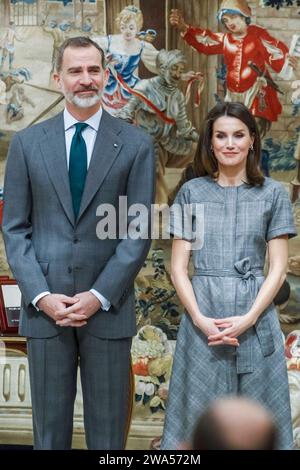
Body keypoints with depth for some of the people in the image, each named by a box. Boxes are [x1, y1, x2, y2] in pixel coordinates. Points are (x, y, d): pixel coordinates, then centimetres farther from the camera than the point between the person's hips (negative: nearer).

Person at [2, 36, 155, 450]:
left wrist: (99, 296, -10)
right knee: (50, 428, 9)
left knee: (107, 431, 6)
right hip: (44, 307, 1)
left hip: (108, 308, -1)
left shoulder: (135, 145, 2)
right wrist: (41, 296, -8)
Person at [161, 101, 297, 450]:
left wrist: (248, 318, -11)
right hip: (202, 318, 0)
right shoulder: (191, 193, 5)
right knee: (201, 410, 5)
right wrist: (200, 319, -10)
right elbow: (178, 267, 3)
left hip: (255, 315, 0)